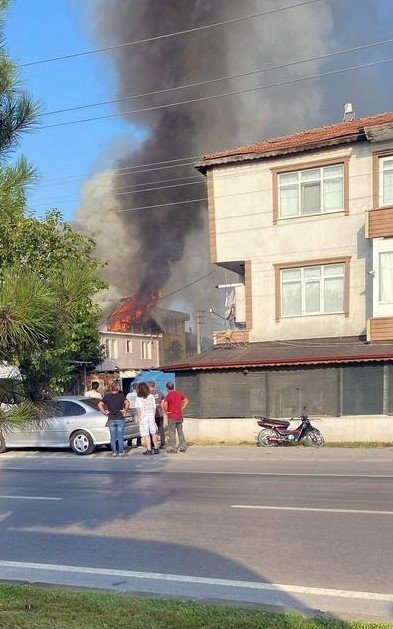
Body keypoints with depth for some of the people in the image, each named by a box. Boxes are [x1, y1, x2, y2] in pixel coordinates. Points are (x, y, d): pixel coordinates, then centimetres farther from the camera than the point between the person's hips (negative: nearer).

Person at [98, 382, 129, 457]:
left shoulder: (107, 396, 4)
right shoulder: (121, 395, -2)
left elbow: (100, 405, -5)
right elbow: (127, 403, -15)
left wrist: (104, 412, 1)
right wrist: (125, 410, -3)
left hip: (111, 419, 1)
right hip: (120, 419, -1)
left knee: (113, 437, 8)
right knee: (120, 436, 5)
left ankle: (114, 452, 9)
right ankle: (121, 452, 6)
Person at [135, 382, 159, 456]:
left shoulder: (139, 398, -9)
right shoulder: (151, 396, 3)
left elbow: (138, 409, -12)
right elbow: (154, 407, 6)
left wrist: (139, 418, -6)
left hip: (143, 417, -4)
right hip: (151, 416, 4)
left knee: (146, 435, 1)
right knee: (153, 433, 14)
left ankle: (149, 450, 2)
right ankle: (156, 448, 18)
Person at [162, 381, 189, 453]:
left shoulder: (168, 395, -13)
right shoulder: (179, 394, 5)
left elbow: (164, 404, -27)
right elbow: (186, 400, 15)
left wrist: (166, 411, -11)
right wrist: (181, 409, 11)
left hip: (172, 417, -5)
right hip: (180, 416, 5)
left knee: (172, 432, 3)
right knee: (180, 432, 12)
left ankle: (173, 448, 6)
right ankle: (183, 447, 14)